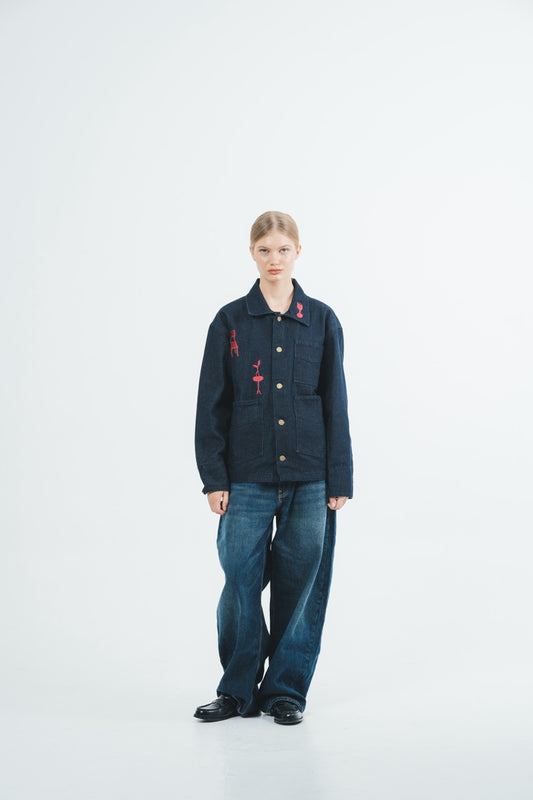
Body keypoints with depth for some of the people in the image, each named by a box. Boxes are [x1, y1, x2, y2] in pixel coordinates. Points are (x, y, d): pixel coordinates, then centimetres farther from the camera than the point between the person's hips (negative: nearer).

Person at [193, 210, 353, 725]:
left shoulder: (321, 321, 5)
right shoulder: (231, 321, 3)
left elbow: (336, 404, 6)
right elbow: (211, 405, 4)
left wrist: (340, 479, 2)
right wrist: (214, 477, -2)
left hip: (310, 477, 1)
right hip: (248, 475, 0)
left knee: (300, 581, 5)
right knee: (240, 580, -1)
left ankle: (286, 688, 21)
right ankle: (239, 690, 17)